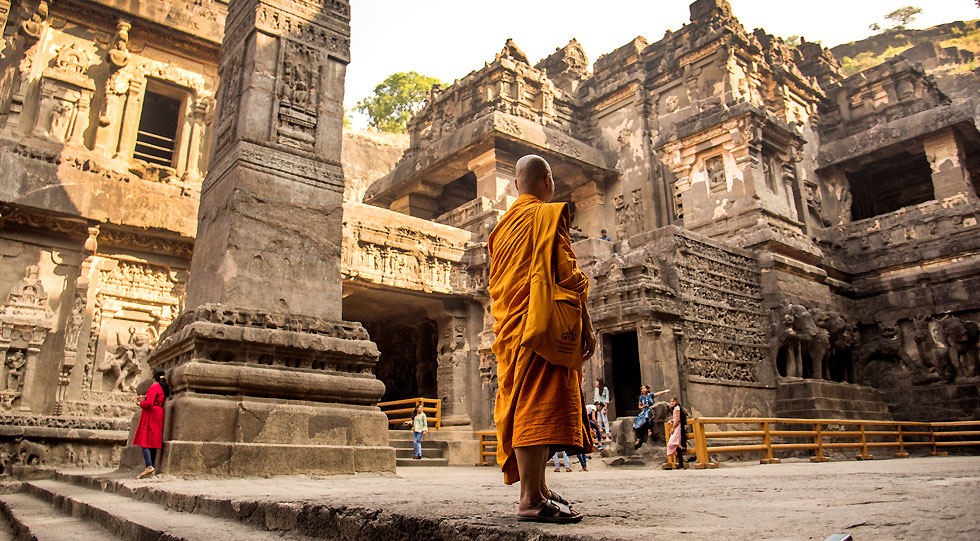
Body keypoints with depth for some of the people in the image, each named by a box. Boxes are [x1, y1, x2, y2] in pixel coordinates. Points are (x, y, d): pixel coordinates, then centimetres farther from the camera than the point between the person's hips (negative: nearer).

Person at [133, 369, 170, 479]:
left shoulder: (154, 387, -11)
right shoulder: (163, 388, 16)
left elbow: (149, 403, -20)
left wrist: (141, 403, -1)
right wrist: (144, 399, 19)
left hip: (151, 415, -9)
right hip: (159, 415, 9)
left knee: (144, 441, -10)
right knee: (153, 443, 9)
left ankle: (149, 467, -22)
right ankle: (152, 468, 9)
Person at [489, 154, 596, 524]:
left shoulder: (502, 225, 21)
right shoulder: (548, 215, -2)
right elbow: (566, 274, -11)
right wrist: (586, 327, -9)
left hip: (509, 328, 9)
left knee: (521, 404, 11)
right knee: (538, 404, -13)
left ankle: (537, 488, 20)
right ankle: (531, 499, -16)